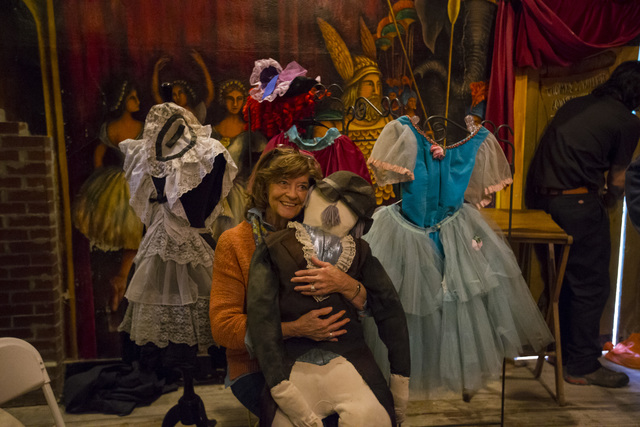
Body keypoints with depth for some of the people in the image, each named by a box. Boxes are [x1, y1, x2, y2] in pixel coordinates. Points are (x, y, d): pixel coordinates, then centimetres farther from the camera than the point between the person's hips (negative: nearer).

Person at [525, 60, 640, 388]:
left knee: (564, 279, 20)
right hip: (577, 203, -7)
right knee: (591, 285, 6)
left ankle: (563, 351, 33)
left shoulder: (574, 105, 18)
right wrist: (607, 202, 27)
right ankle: (583, 366, 16)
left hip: (540, 197, 7)